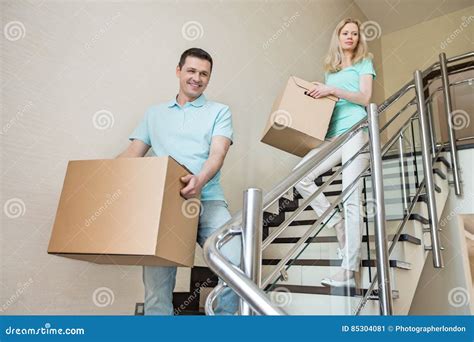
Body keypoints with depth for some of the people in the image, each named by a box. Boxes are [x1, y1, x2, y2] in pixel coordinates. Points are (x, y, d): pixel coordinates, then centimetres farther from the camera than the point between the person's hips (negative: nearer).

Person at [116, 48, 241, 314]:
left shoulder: (219, 112, 14)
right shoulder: (155, 113, 23)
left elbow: (218, 153, -3)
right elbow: (132, 154, 19)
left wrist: (200, 180, -24)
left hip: (207, 201, -1)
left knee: (233, 262, -23)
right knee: (157, 285, -13)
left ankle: (225, 313, 1)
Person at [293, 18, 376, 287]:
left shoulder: (364, 63, 15)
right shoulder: (330, 70, 26)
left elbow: (365, 98, 1)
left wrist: (333, 90, -9)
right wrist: (319, 93, 6)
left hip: (355, 131, -5)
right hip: (333, 134, 5)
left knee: (351, 196, -14)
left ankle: (349, 272, -14)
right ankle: (339, 225, -5)